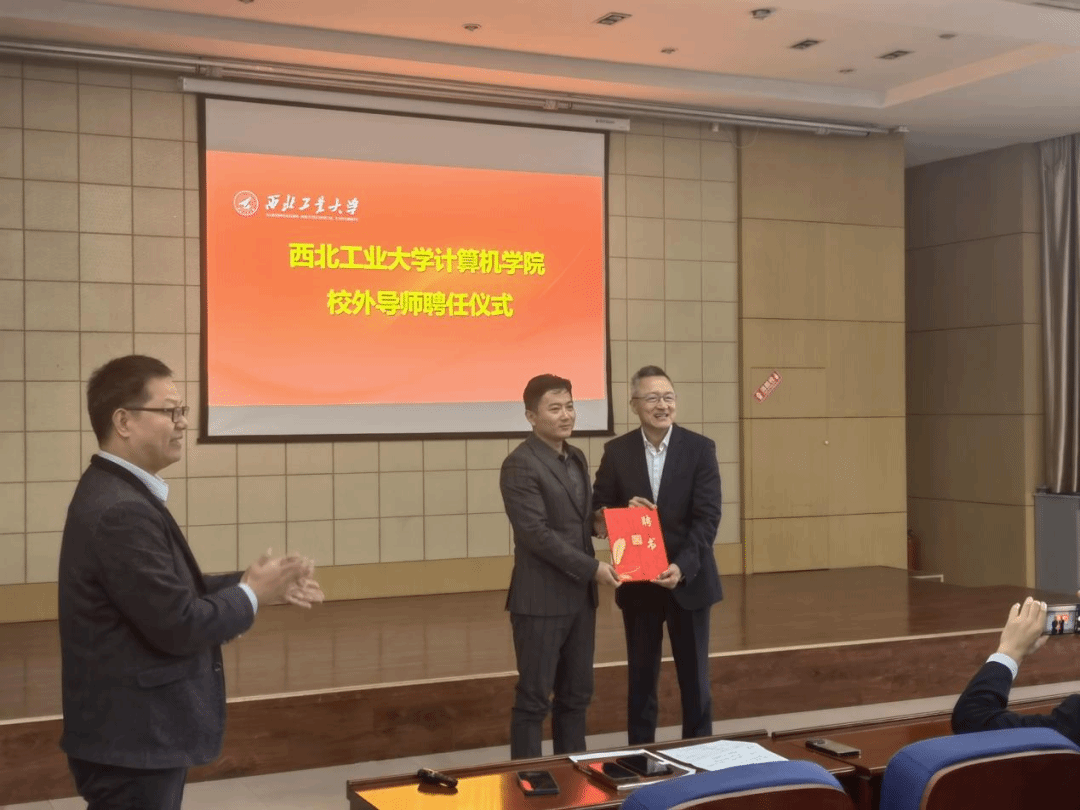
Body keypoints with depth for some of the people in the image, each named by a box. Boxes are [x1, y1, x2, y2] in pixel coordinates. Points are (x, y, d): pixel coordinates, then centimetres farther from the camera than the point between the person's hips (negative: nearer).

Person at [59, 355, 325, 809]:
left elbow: (171, 593, 12)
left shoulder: (117, 493, 9)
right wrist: (250, 595, -9)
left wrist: (249, 583, 2)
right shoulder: (121, 511, -24)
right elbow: (177, 625, -25)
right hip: (132, 740, -10)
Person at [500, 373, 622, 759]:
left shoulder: (577, 458, 12)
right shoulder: (520, 465, -14)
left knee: (576, 694, 13)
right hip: (541, 599, -8)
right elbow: (537, 534, -19)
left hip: (580, 595, 8)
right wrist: (593, 568, -19)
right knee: (534, 697, 1)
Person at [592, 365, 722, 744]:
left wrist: (682, 566, -23)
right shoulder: (617, 451, -1)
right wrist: (625, 512, -19)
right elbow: (598, 513, 3)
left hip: (688, 580, -1)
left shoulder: (700, 448, -5)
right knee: (641, 679, 10)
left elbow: (707, 517, -10)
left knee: (695, 678, 8)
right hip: (637, 583, 1)